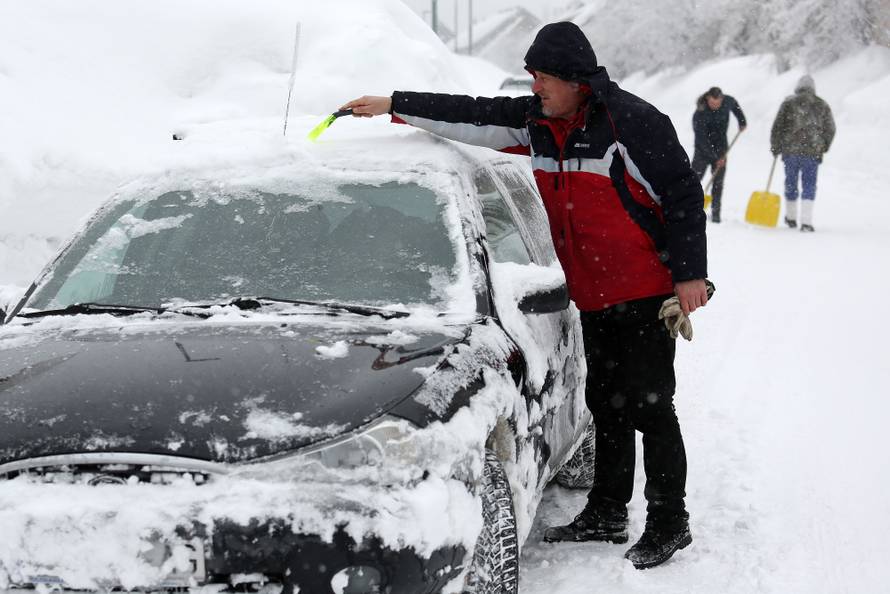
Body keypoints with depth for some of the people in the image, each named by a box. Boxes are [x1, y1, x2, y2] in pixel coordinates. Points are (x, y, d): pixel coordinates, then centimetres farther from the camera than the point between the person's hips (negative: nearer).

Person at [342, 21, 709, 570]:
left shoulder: (632, 122, -17)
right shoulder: (538, 122, 5)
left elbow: (684, 195, -15)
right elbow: (473, 116, 10)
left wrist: (690, 274, -16)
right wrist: (394, 106, 8)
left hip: (647, 295, -8)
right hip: (594, 298, 8)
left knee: (649, 407, -4)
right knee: (605, 404, 14)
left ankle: (669, 523, 6)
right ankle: (607, 514, 24)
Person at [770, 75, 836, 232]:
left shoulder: (789, 103, 0)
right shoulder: (822, 105, 5)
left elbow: (777, 127, -2)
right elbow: (830, 129, 9)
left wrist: (775, 147, 10)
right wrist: (822, 148, 22)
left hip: (790, 150, 0)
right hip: (813, 153, 0)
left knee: (790, 184, 15)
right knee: (809, 185, 1)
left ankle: (791, 218, 27)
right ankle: (806, 222, -11)